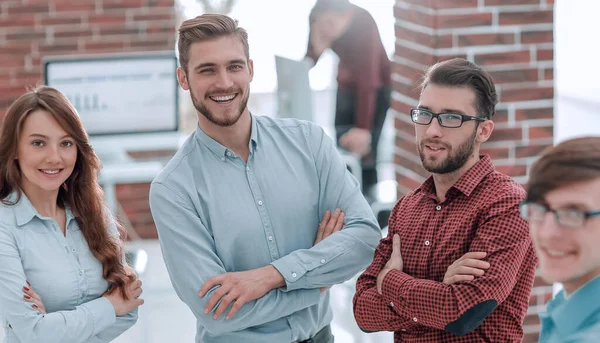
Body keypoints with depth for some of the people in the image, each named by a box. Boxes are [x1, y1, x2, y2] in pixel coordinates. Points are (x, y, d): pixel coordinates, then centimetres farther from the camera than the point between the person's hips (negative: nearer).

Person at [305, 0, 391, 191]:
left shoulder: (364, 26, -35)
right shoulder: (319, 20, -20)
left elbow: (368, 82, -39)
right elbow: (308, 62, -8)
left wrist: (363, 129, -44)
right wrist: (317, 49, -30)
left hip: (376, 86, -5)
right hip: (347, 84, 6)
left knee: (363, 148, -13)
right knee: (341, 143, 6)